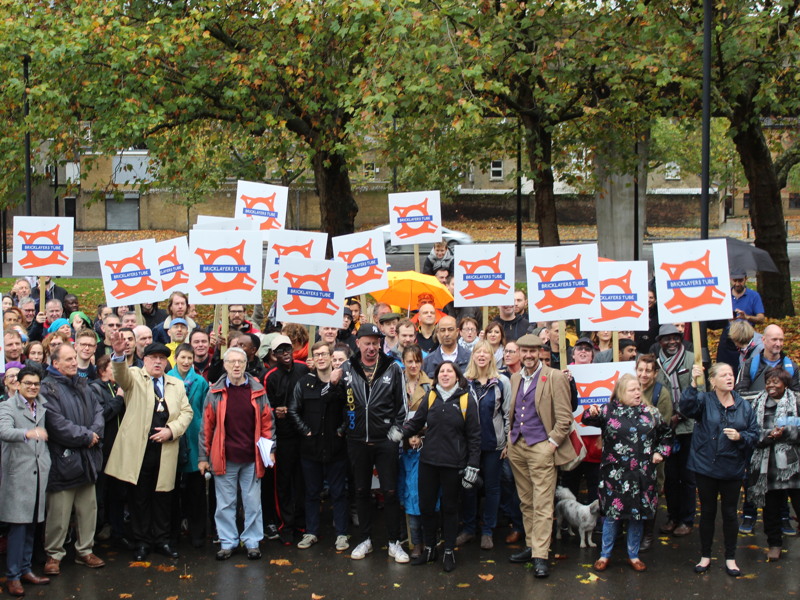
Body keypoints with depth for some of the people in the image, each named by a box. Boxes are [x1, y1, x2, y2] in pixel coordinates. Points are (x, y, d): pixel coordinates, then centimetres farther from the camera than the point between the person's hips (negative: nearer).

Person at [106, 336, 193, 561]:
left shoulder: (177, 384, 13)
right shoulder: (134, 377, 3)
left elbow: (187, 412, 10)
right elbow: (121, 374, -19)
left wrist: (172, 430, -8)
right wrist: (119, 354, -41)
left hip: (165, 451, 3)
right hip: (138, 450, -2)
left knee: (162, 496, 9)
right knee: (139, 497, 4)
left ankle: (162, 540, 20)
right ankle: (141, 542, 15)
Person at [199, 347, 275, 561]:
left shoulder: (258, 391, 3)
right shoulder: (215, 392, 1)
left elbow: (267, 422, 7)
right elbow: (206, 426, 2)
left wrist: (270, 449, 1)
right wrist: (203, 457, 0)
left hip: (252, 458, 0)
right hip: (224, 459, 0)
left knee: (253, 503, 7)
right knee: (225, 503, 8)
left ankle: (252, 542, 18)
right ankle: (227, 542, 19)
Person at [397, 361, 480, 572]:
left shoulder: (467, 400, -2)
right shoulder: (431, 397, 7)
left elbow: (473, 435, -2)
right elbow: (416, 422, 9)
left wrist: (472, 465, -6)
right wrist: (402, 432, -12)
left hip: (453, 463, -3)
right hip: (428, 460, 3)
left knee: (450, 507, 8)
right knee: (426, 505, 8)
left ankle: (449, 552, 21)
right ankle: (429, 548, 24)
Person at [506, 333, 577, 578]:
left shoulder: (555, 377, -6)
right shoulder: (515, 378, 13)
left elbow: (565, 417, -9)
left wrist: (551, 444, -12)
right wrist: (511, 438, 13)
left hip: (541, 447, -6)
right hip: (517, 447, 6)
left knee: (542, 504, -7)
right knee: (526, 502, 12)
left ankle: (540, 556, -7)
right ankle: (531, 546, 21)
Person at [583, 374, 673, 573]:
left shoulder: (650, 412, 7)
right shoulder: (609, 410, -1)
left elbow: (666, 433, 21)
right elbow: (588, 420, -11)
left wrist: (661, 452, 10)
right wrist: (591, 413, -32)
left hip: (641, 475, 3)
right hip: (615, 474, -2)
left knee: (638, 514, 8)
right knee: (612, 513, 2)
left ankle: (633, 555, 23)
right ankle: (605, 555, 16)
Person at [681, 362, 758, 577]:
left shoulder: (744, 406, 3)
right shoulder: (704, 400, -5)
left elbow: (755, 434, 4)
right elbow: (687, 407, -26)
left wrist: (740, 437, -17)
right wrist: (693, 383, -37)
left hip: (732, 469, 2)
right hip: (706, 468, -1)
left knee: (730, 513, 9)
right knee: (707, 512, 11)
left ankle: (730, 558, 23)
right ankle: (705, 556, 23)